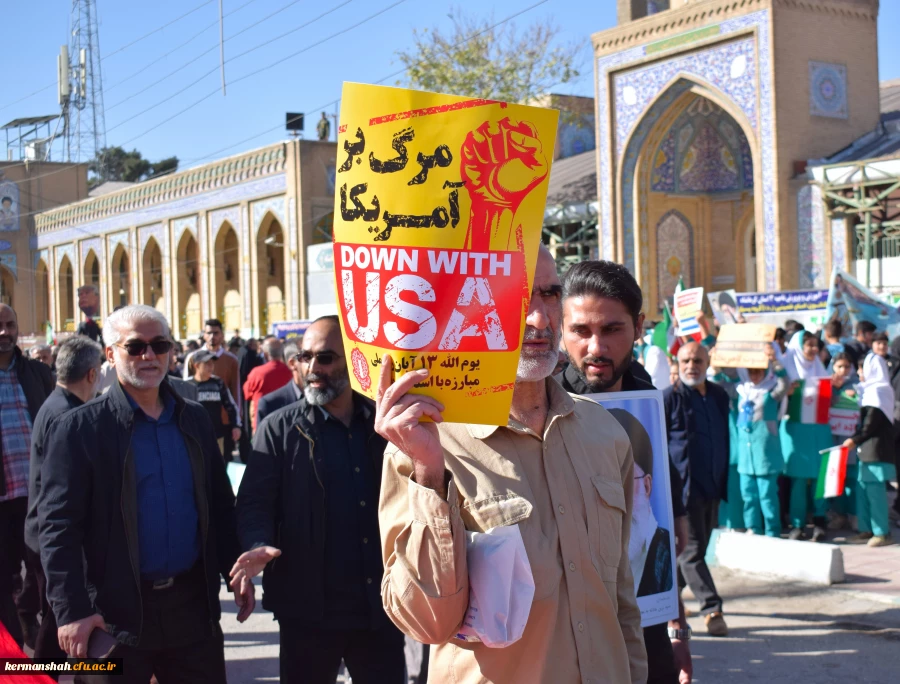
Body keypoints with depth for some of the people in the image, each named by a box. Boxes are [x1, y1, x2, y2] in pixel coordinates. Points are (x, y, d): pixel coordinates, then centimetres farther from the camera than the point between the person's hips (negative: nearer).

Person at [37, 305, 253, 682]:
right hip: (116, 610, -4)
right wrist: (72, 609, -17)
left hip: (192, 603, 4)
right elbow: (58, 526, -11)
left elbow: (219, 505, 14)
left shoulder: (194, 419, 8)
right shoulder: (78, 428, -7)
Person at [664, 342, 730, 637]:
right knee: (692, 550, -6)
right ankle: (711, 609, -3)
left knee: (697, 547, 14)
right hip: (684, 488, -7)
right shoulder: (670, 398, -7)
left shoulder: (719, 396, 11)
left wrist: (724, 480, 16)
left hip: (712, 487, 7)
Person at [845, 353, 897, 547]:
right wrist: (857, 440, 15)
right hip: (868, 448, 10)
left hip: (876, 448, -10)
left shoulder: (876, 390, -12)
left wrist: (855, 439, -13)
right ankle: (867, 529, 15)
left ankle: (882, 533, -5)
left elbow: (871, 423, -17)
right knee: (863, 488, 10)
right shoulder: (871, 389, 18)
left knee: (874, 489, -9)